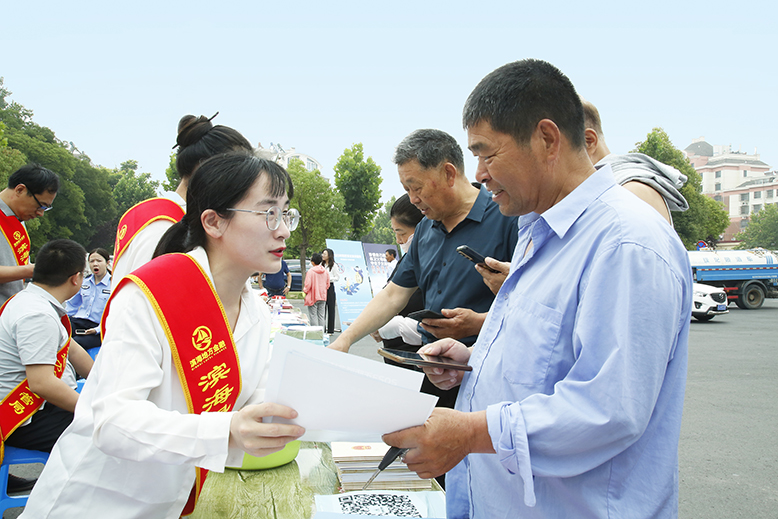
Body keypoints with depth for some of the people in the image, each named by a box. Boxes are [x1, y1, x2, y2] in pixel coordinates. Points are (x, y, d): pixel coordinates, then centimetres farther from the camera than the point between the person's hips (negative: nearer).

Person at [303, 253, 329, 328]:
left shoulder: (310, 271, -16)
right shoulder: (325, 271, 3)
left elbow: (308, 285, -15)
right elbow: (327, 284, 11)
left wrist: (304, 291, 4)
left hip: (313, 297, -6)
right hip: (322, 297, 6)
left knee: (313, 316, 0)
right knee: (321, 316, 12)